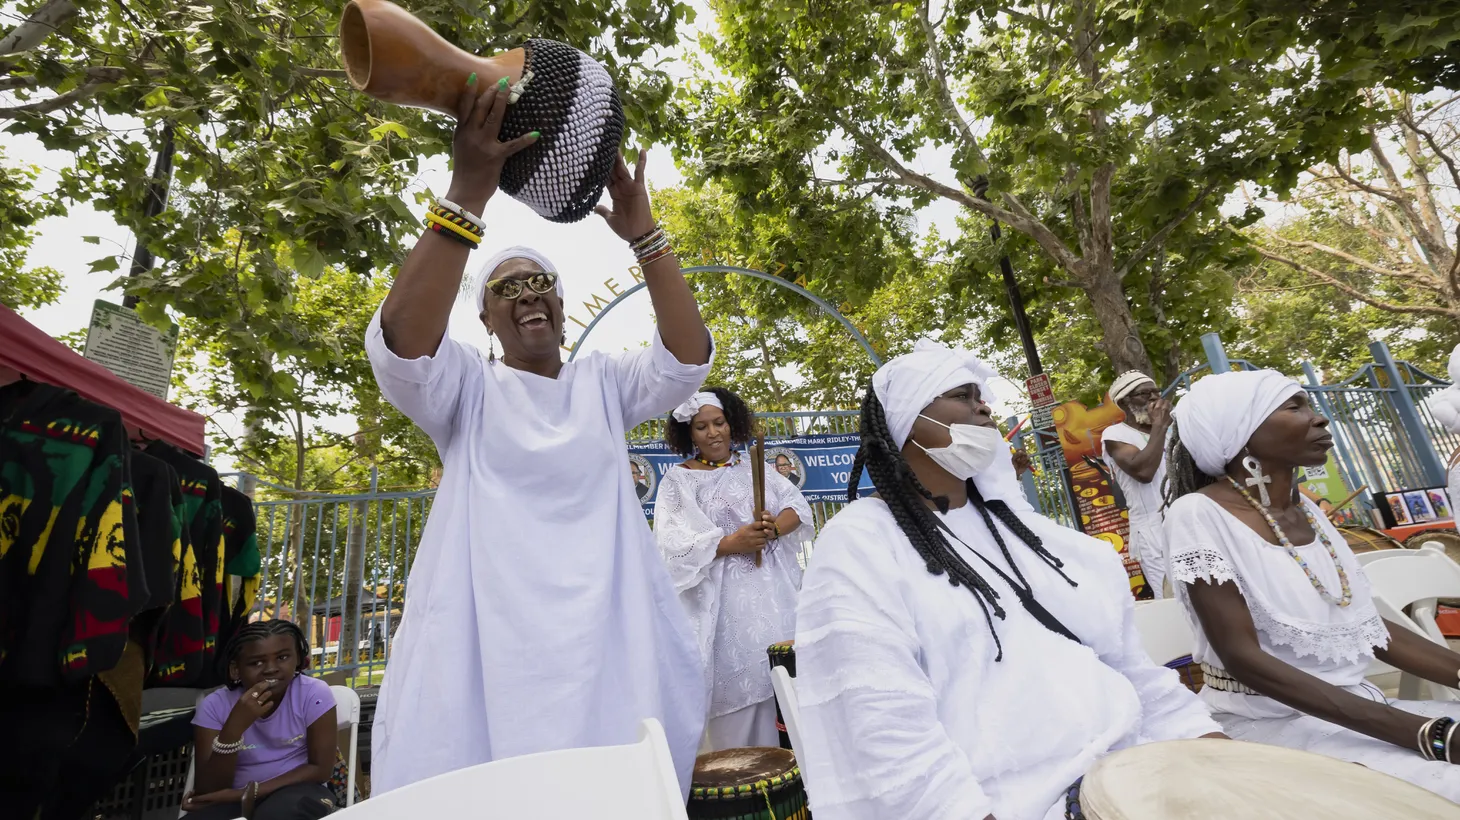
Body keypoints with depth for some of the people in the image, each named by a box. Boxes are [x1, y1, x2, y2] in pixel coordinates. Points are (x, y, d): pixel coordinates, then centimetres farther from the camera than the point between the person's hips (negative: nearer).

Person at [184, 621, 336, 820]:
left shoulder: (314, 693, -12)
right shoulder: (214, 706, -7)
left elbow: (320, 769, -10)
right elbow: (207, 791, -13)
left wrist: (247, 793, -17)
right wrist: (235, 727, -27)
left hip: (295, 793, -1)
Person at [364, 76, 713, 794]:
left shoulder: (603, 379, 10)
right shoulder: (467, 383, 5)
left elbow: (689, 356, -4)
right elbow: (399, 342, -16)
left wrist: (643, 234, -12)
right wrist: (468, 193, -24)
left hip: (606, 634, 2)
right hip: (487, 640, -1)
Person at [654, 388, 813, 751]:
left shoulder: (756, 470, 14)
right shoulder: (678, 481, 1)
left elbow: (799, 506, 8)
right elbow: (673, 544, -9)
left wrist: (775, 527, -13)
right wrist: (731, 543, -18)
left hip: (774, 592, 4)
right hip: (724, 600, -4)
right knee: (738, 685, -2)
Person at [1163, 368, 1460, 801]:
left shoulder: (1305, 509, 7)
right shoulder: (1199, 513, -17)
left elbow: (1367, 626, 10)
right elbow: (1243, 657, -21)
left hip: (1357, 708, 7)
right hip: (1267, 722, -7)